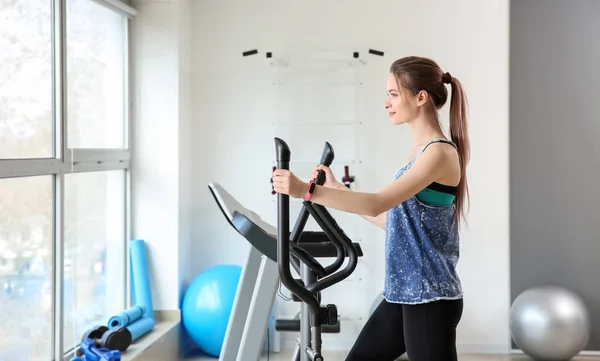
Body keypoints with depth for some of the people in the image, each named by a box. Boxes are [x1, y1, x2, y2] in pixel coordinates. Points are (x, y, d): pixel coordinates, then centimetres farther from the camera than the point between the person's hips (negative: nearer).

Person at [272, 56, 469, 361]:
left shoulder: (440, 152, -17)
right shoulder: (420, 152, 12)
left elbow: (378, 204, -27)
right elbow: (394, 219, 14)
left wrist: (307, 190, -33)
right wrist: (337, 190, 17)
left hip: (430, 298, -9)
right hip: (403, 293, 9)